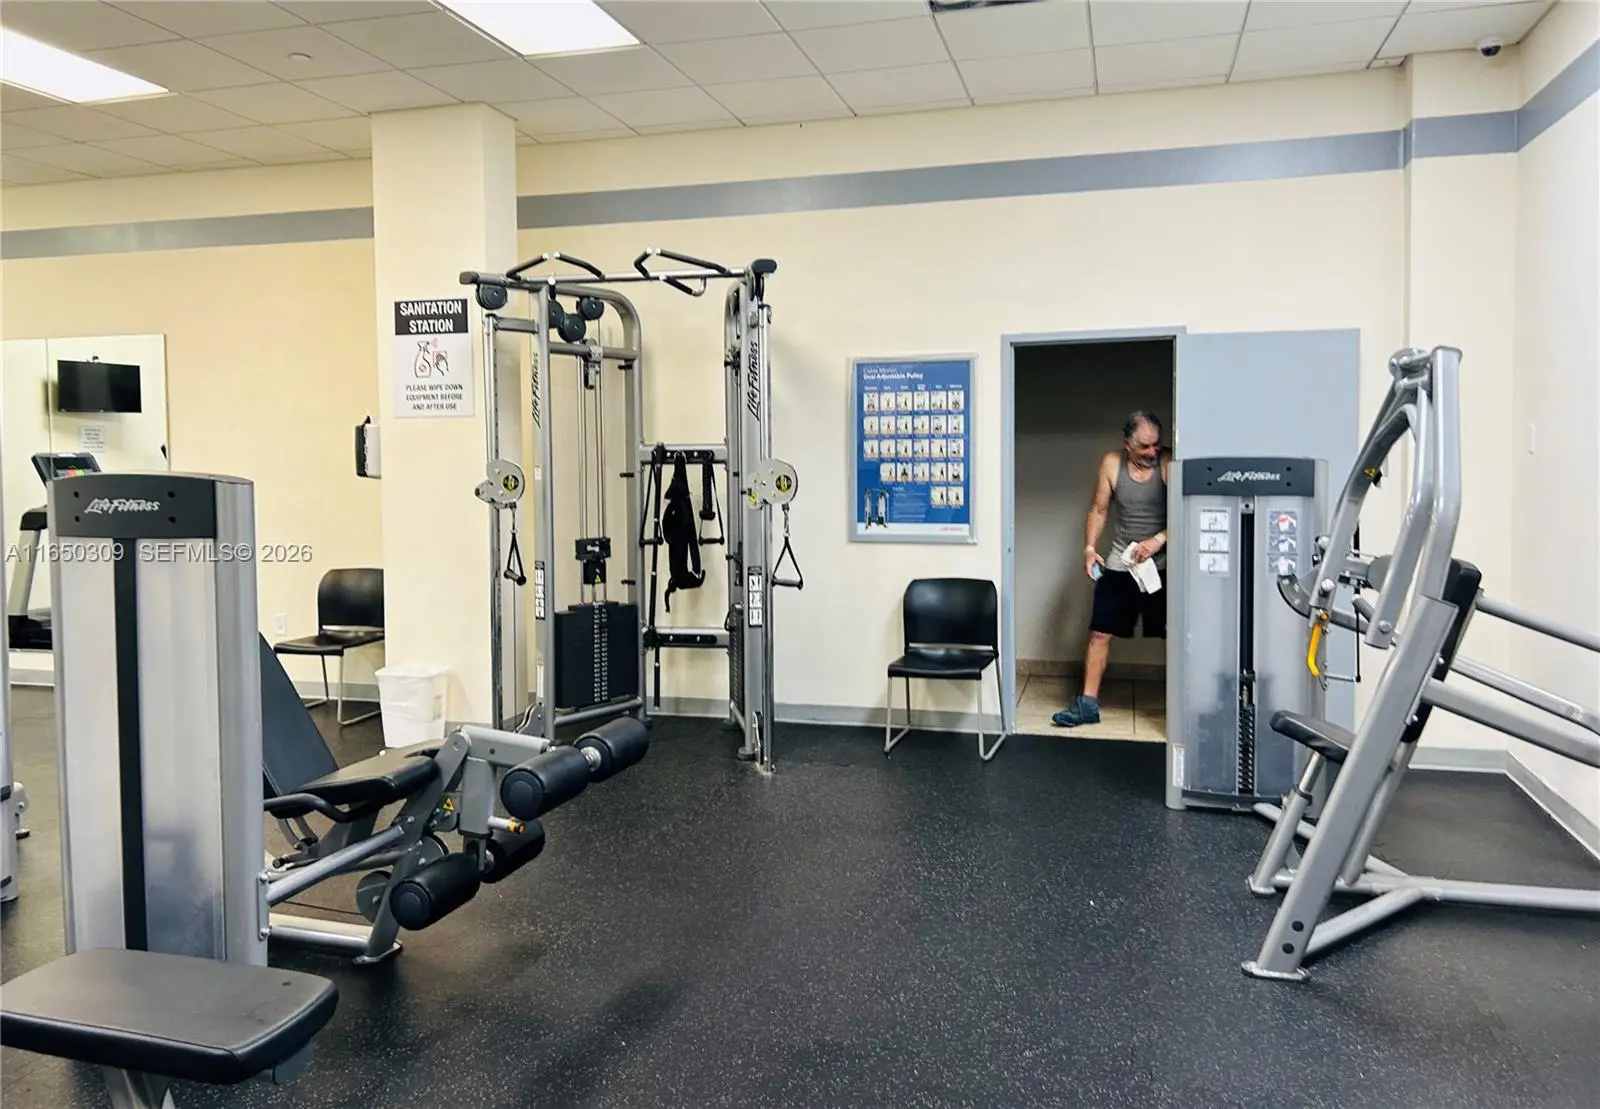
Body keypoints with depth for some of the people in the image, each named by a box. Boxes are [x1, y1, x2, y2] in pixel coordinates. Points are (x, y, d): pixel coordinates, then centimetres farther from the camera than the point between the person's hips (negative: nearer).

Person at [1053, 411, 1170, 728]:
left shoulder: (1170, 463, -12)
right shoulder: (1112, 463, -2)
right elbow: (1099, 510, 4)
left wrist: (1158, 540, -27)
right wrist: (1090, 549, -6)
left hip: (1163, 565, -3)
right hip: (1120, 563, 3)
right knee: (1099, 632, 2)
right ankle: (1088, 703, 10)